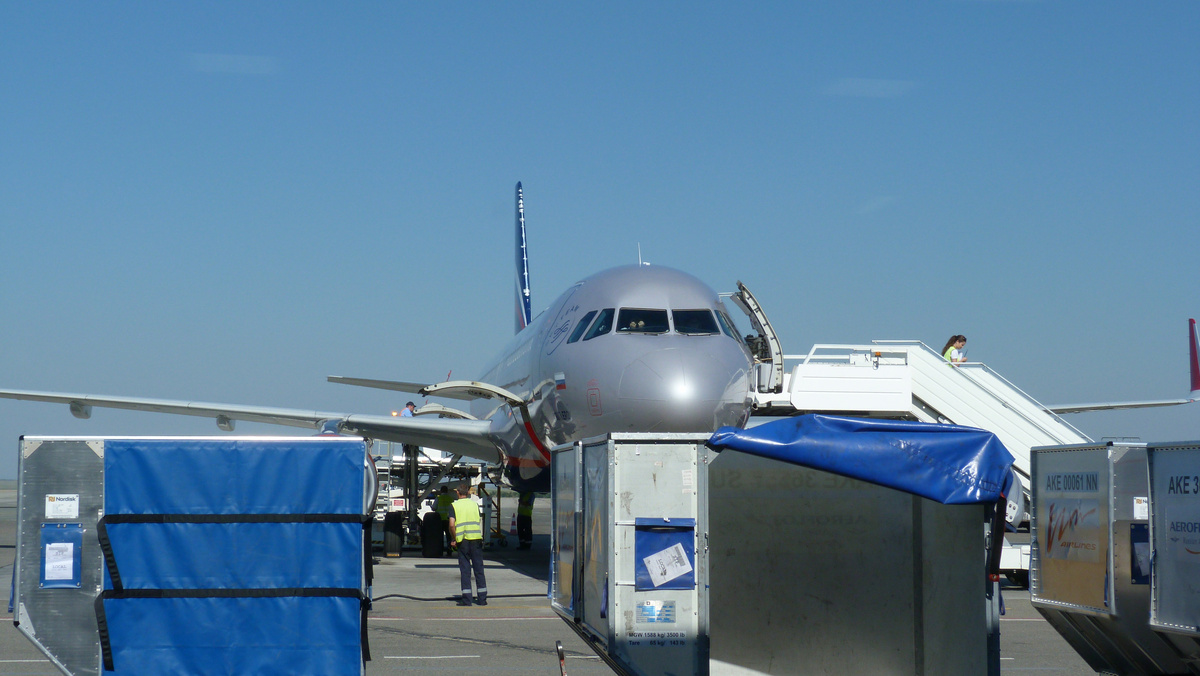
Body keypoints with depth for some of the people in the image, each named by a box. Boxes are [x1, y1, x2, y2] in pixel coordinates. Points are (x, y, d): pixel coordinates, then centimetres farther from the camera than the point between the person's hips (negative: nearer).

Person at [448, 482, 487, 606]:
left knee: (465, 570, 2)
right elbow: (480, 521, 10)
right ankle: (482, 598, 6)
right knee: (479, 569, 6)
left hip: (463, 540, -2)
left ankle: (466, 599, -1)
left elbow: (452, 525, -10)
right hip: (476, 539, 2)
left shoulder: (454, 506, -1)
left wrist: (454, 539, 4)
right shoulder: (474, 504, 10)